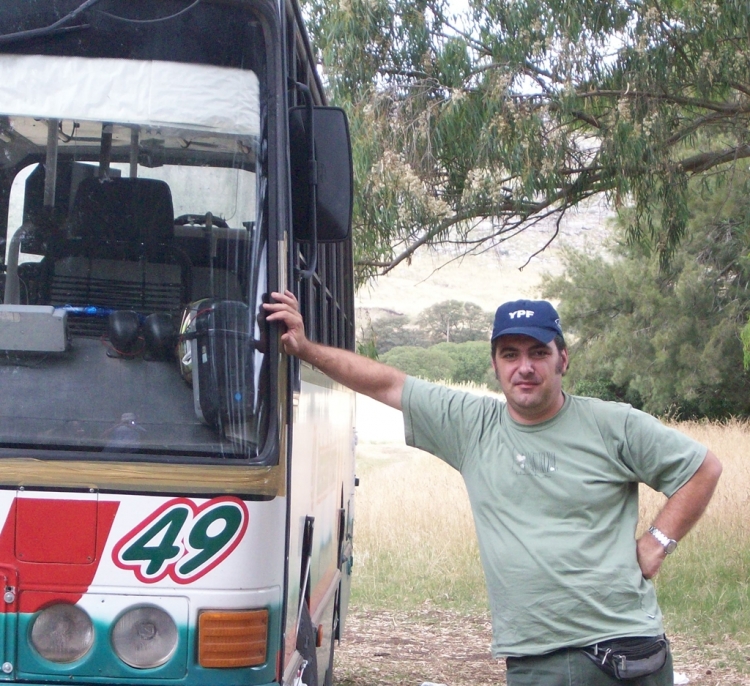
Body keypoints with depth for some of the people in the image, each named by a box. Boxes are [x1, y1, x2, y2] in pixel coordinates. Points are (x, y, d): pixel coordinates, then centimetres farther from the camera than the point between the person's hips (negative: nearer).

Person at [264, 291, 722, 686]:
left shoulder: (615, 426, 1)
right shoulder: (471, 426, 7)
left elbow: (704, 469, 9)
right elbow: (386, 383, 11)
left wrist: (656, 544, 2)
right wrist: (306, 349, 8)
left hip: (628, 649, -2)